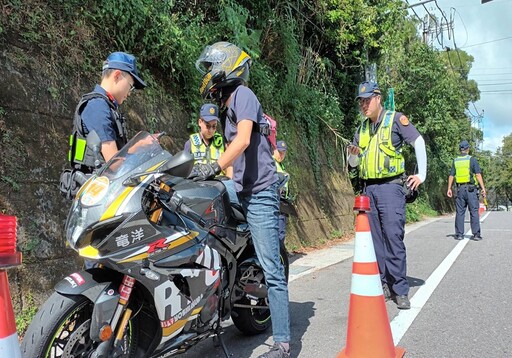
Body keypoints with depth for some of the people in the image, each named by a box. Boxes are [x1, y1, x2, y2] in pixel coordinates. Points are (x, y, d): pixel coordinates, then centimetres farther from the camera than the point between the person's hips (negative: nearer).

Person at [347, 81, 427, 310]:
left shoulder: (396, 119, 0)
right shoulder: (362, 128, 17)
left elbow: (418, 142, -4)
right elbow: (353, 163, 19)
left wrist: (422, 174, -7)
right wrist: (353, 155, -3)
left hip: (390, 186, -6)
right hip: (369, 188, 6)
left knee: (393, 237, -10)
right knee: (375, 239, 6)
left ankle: (400, 290, -1)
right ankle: (384, 285, 16)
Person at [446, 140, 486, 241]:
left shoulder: (455, 161, 8)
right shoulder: (472, 159, -3)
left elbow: (451, 176, 7)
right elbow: (478, 174, -9)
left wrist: (449, 189, 11)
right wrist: (483, 188, -7)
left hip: (460, 188, 3)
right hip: (471, 188, -3)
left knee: (460, 212, 6)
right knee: (474, 211, 1)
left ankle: (459, 234, 6)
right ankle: (476, 234, 1)